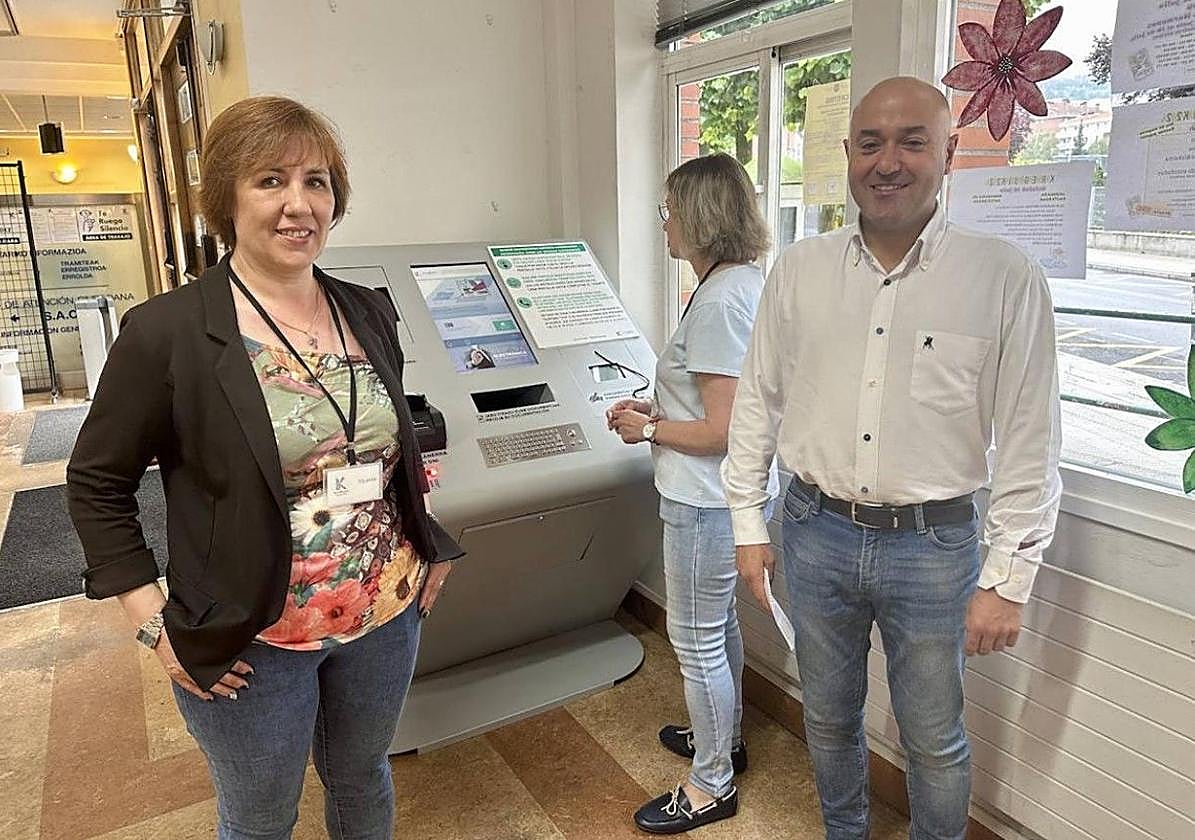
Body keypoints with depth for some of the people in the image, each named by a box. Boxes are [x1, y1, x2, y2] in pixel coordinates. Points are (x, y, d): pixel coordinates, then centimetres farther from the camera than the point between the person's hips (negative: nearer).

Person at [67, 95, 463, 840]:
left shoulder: (369, 315, 0)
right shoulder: (168, 332, -15)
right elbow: (97, 484, -7)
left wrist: (427, 542, 7)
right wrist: (154, 624, -11)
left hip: (388, 615, 4)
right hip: (253, 644, -3)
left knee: (363, 780, 26)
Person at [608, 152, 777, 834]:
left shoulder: (720, 299, -23)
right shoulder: (749, 280, 8)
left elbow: (722, 431, -25)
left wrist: (648, 430, -11)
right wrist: (657, 409, 8)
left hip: (708, 502, -10)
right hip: (734, 491, 10)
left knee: (697, 640, 6)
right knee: (718, 622, 26)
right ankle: (724, 735, 47)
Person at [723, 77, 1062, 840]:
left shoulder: (1006, 279, -9)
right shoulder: (799, 270, -1)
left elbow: (1030, 444, -7)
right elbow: (758, 401, 4)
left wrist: (1008, 580, -8)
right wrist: (749, 524, 5)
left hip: (933, 544, -2)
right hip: (816, 532, 3)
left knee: (935, 741, 15)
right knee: (830, 718, 22)